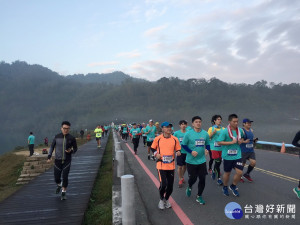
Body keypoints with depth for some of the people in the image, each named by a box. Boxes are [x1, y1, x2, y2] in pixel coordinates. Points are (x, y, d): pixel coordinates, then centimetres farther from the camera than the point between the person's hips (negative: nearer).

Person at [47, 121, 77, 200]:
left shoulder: (72, 138, -8)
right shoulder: (57, 136, -2)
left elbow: (75, 149, 3)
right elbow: (52, 147, 9)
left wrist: (71, 151, -19)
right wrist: (49, 157, 0)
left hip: (67, 161, -2)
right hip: (57, 161, 2)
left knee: (65, 177, -8)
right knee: (56, 178, 8)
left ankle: (64, 192, 14)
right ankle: (59, 185, 43)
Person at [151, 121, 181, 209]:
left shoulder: (175, 139, 0)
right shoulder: (158, 139, -4)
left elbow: (178, 150, 9)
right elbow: (153, 148, 9)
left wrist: (178, 153, -13)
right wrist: (156, 154, -9)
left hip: (171, 165, 3)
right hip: (161, 165, -2)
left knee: (170, 185, 8)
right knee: (163, 184, -10)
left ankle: (166, 199, 37)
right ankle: (161, 199, 21)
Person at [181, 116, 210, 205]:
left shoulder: (205, 133, -1)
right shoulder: (188, 133, -11)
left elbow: (207, 144, 12)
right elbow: (183, 145, -5)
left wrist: (206, 150, -8)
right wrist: (191, 152, -18)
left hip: (202, 160, 3)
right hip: (191, 161, -3)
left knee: (202, 179, 3)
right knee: (193, 178, 7)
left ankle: (199, 196, 24)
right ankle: (189, 187, 43)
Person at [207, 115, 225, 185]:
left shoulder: (223, 129, 8)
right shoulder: (211, 128, 1)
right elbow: (207, 137, 1)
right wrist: (213, 133, -14)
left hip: (221, 148, 4)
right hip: (214, 148, -3)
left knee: (219, 162, 11)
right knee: (217, 162, -8)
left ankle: (214, 171, 39)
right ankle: (219, 178, 3)